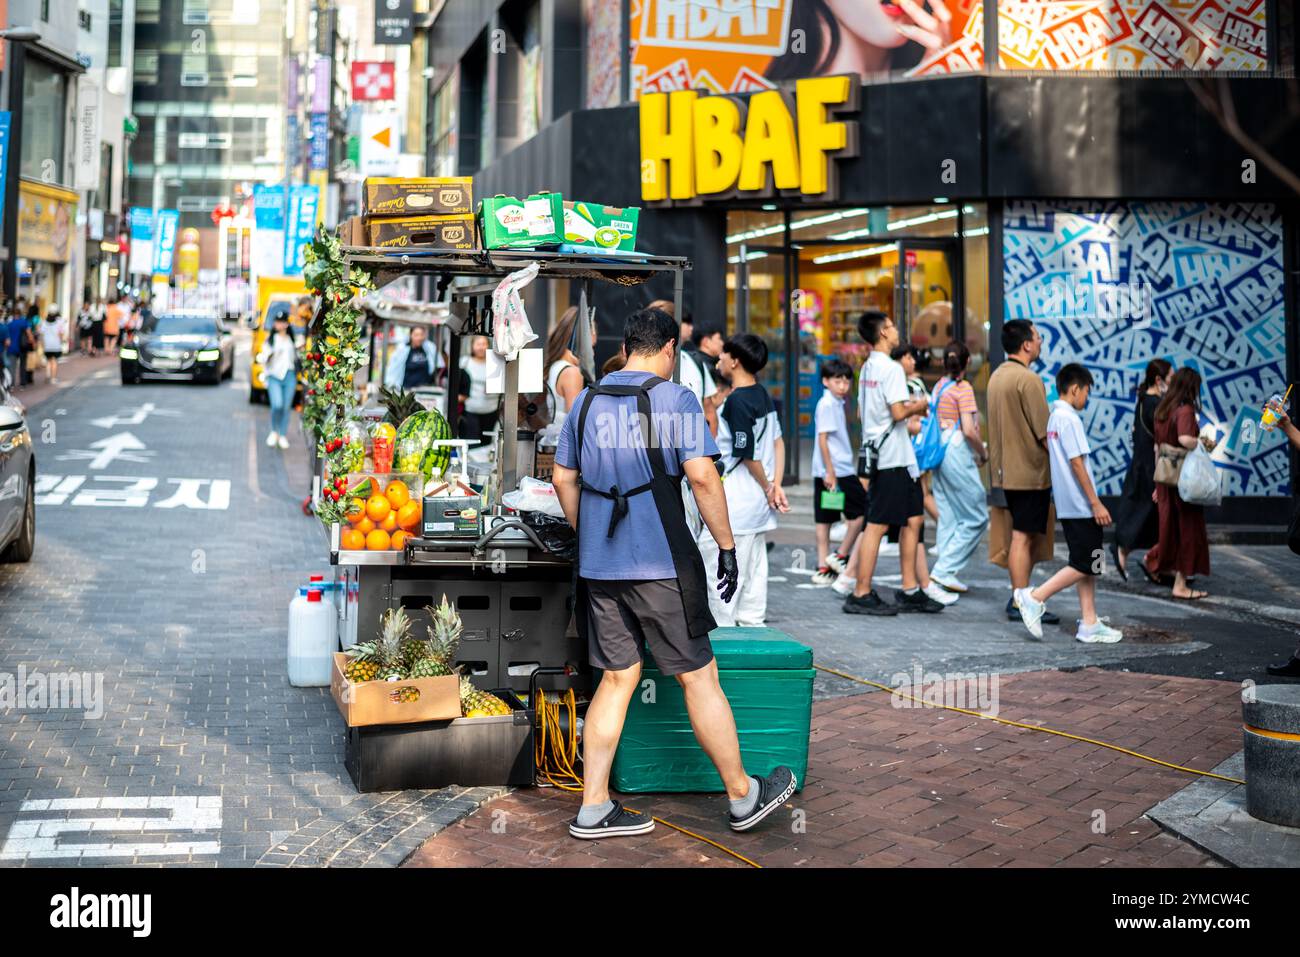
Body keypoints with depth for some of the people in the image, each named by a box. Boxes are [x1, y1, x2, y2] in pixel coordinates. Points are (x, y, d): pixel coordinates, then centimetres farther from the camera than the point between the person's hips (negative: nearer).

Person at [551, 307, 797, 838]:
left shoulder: (586, 402, 12)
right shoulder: (675, 399, -7)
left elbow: (563, 478, 17)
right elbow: (702, 476, -16)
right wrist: (727, 546, -8)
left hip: (598, 563, 6)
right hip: (660, 562, -6)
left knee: (617, 678, 12)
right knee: (698, 677, 4)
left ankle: (593, 809, 14)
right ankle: (743, 797, 17)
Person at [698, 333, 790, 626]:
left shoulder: (737, 401, -17)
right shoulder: (764, 396, 10)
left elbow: (748, 456, -16)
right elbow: (778, 442, 11)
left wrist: (768, 489, -3)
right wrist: (776, 485, 5)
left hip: (735, 503, -9)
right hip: (758, 505, 9)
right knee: (753, 572, 13)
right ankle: (753, 625, 18)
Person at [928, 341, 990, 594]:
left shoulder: (938, 386, 10)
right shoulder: (963, 388, -12)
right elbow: (969, 430, -19)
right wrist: (983, 452, -2)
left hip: (939, 454, 8)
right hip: (958, 453, -8)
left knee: (948, 518, 12)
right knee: (977, 517, 1)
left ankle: (946, 573, 13)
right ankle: (945, 569, -4)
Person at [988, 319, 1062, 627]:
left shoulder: (997, 376, 13)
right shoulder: (1028, 379, -16)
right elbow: (1044, 432, -17)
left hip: (1007, 471, 9)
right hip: (1031, 471, -9)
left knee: (1024, 536, 15)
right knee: (1023, 537, -5)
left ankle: (1020, 597, 20)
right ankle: (1021, 603, 0)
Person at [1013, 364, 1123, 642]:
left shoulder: (1053, 417, 14)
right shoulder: (1069, 419, -14)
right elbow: (1077, 464, -18)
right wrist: (1096, 502, -16)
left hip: (1067, 505, 10)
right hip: (1080, 506, -10)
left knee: (1087, 566, 11)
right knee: (1085, 565, -5)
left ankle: (1089, 623, 12)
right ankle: (1034, 598, -4)